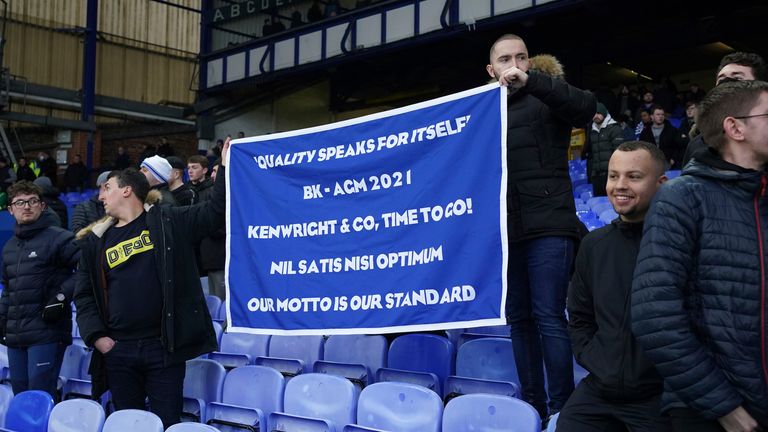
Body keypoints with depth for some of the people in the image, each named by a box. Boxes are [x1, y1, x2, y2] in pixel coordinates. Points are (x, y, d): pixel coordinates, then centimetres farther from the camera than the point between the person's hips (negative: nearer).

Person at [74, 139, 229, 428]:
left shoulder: (168, 223, 2)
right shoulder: (96, 241, 10)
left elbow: (216, 211, -3)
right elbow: (85, 295, 11)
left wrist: (227, 168, -13)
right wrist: (95, 336, -2)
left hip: (165, 347, -3)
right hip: (118, 350, 3)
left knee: (166, 424, 3)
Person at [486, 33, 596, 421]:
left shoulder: (545, 100, 4)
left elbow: (587, 107, -16)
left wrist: (530, 80, -22)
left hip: (547, 226, -5)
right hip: (505, 229, 5)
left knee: (549, 317, -8)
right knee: (518, 318, 8)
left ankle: (561, 407, -1)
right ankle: (532, 403, 17)